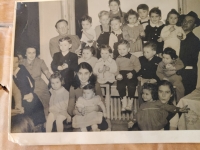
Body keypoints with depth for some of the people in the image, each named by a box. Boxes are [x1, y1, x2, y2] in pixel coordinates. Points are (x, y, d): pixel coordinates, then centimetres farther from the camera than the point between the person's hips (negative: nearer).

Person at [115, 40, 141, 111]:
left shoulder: (133, 58, 2)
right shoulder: (118, 59, 14)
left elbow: (138, 66, -1)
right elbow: (116, 69, 12)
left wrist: (132, 73, -15)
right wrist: (118, 74, -9)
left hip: (131, 76, -3)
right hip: (121, 76, 3)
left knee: (131, 86, -27)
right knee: (120, 86, -24)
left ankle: (130, 104, -14)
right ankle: (124, 102, -14)